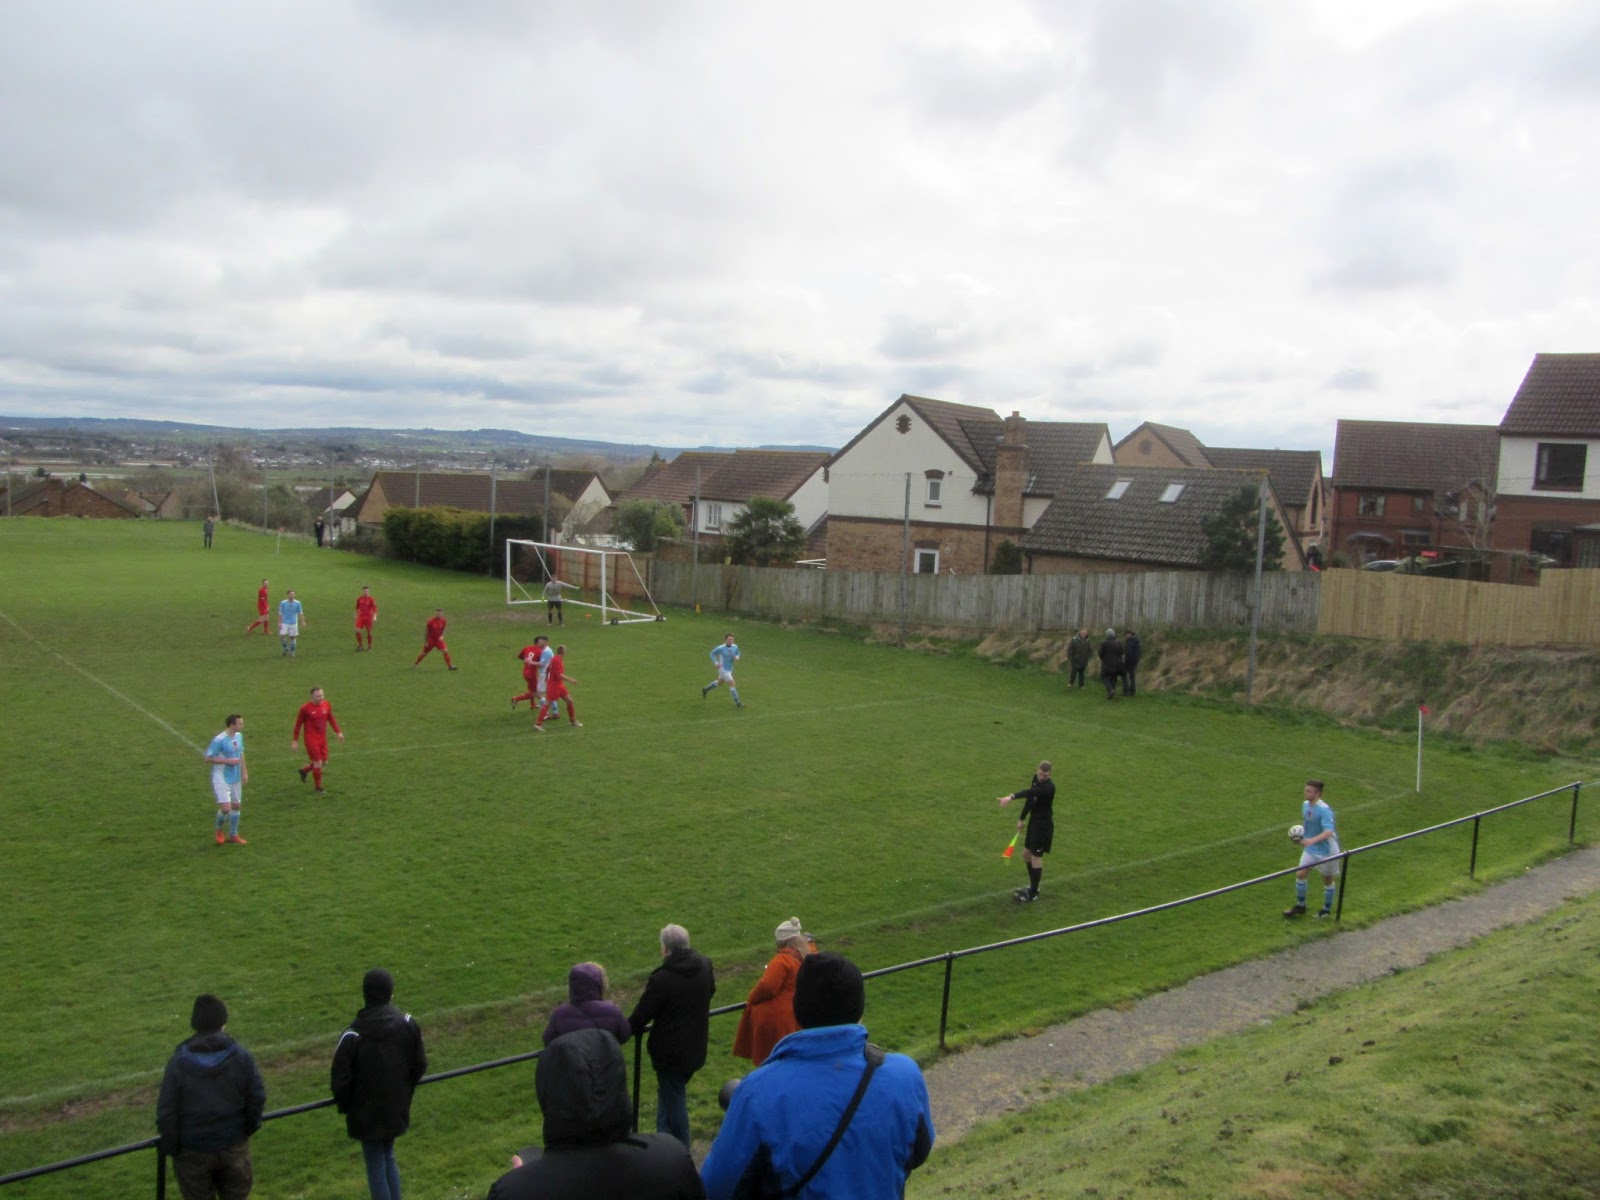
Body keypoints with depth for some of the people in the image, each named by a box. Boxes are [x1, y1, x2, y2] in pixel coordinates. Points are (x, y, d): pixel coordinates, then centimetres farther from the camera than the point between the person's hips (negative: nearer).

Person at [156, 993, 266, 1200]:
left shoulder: (179, 1062, -14)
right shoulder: (241, 1057, -10)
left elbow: (166, 1111, -12)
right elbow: (257, 1098, -6)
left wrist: (170, 1147, 1)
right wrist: (250, 1126, 11)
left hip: (193, 1150, -1)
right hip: (233, 1145, 1)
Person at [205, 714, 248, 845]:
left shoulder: (239, 736, 3)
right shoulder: (219, 740, -21)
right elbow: (208, 758, -17)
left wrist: (244, 772, 11)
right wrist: (228, 761, -22)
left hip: (236, 778, 7)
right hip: (221, 779, -7)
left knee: (236, 806, 12)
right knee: (226, 808, -12)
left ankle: (233, 835, 26)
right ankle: (219, 830, 19)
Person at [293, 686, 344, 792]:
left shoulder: (326, 705, -1)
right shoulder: (305, 708, -15)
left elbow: (331, 719, 12)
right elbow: (298, 724, -6)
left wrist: (338, 732, 6)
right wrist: (295, 740, -4)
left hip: (322, 739, 6)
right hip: (311, 740, -6)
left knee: (324, 762, 11)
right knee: (318, 762, -5)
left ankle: (304, 770, 37)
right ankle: (318, 787, 12)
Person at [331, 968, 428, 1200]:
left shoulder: (352, 1036, -22)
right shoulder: (408, 1024, -10)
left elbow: (340, 1080, -15)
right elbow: (420, 1066, 0)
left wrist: (345, 1105, 5)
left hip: (367, 1114, -4)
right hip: (396, 1110, 4)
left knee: (376, 1166, 10)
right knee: (388, 1157, 23)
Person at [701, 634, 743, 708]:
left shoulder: (735, 647, -8)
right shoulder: (720, 648, -22)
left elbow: (737, 654, 12)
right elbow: (712, 654, -6)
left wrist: (736, 658, -13)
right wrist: (716, 663, -17)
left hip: (729, 669, 7)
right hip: (723, 669, -7)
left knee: (719, 683, 26)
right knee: (732, 684, -10)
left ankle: (705, 690, 48)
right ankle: (737, 703, -1)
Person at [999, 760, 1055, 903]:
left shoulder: (1049, 787, -28)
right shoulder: (1036, 778, 0)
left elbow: (1030, 792, -45)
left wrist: (1011, 797, -61)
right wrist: (1022, 818, 10)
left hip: (1044, 825, -9)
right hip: (1034, 821, 9)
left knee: (1036, 858, -2)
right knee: (1026, 854, 17)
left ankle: (1033, 894, 10)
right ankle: (1033, 886, 33)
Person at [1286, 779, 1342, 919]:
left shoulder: (1324, 810, -26)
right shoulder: (1305, 804, -1)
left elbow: (1328, 832, -37)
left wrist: (1313, 840, -50)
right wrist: (1301, 833, 4)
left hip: (1326, 851, -6)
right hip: (1310, 849, 7)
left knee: (1327, 880, 11)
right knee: (1300, 874, 1)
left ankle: (1327, 910, 29)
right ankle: (1300, 906, 18)